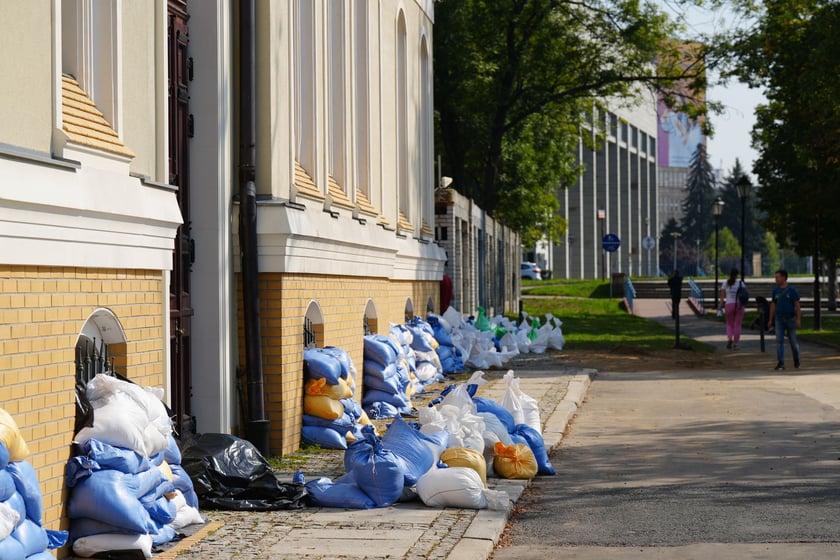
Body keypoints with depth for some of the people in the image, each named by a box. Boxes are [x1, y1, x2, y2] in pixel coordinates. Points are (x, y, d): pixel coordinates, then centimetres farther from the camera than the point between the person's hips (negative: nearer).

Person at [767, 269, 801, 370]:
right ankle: (780, 363, -9)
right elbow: (773, 305, 12)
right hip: (779, 319, 3)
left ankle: (796, 359, 29)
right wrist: (770, 320, 10)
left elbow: (797, 305, -6)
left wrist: (798, 319, -13)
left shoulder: (792, 290, -6)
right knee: (779, 341, -7)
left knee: (793, 341, 7)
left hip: (790, 318, -3)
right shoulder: (775, 290, 6)